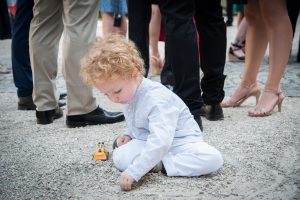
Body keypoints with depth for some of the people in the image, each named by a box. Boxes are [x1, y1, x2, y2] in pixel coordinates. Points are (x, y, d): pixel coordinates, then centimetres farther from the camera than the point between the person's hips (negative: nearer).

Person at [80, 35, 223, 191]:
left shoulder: (156, 99, -32)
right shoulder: (127, 94, -3)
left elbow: (160, 142, -41)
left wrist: (133, 172, -43)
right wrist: (129, 135, -2)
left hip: (179, 141, -5)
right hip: (149, 141, 6)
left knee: (213, 158, -33)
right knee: (119, 158, -20)